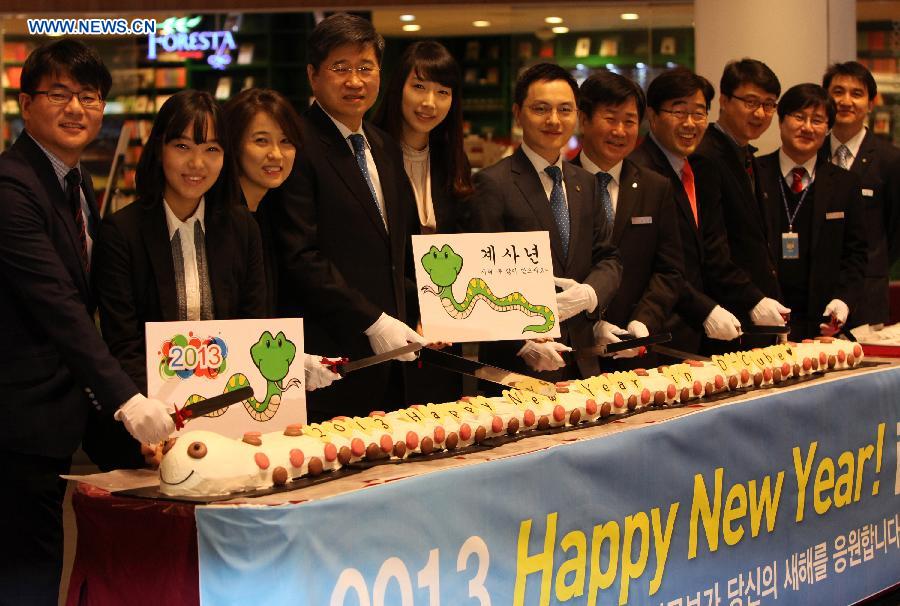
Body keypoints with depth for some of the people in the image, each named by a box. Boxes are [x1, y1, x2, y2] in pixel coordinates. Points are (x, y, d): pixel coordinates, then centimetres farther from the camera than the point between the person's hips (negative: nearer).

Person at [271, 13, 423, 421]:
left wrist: (414, 319, 7)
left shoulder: (387, 150, 17)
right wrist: (372, 321, -16)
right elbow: (300, 257, -16)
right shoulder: (298, 145, -9)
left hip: (388, 362, 7)